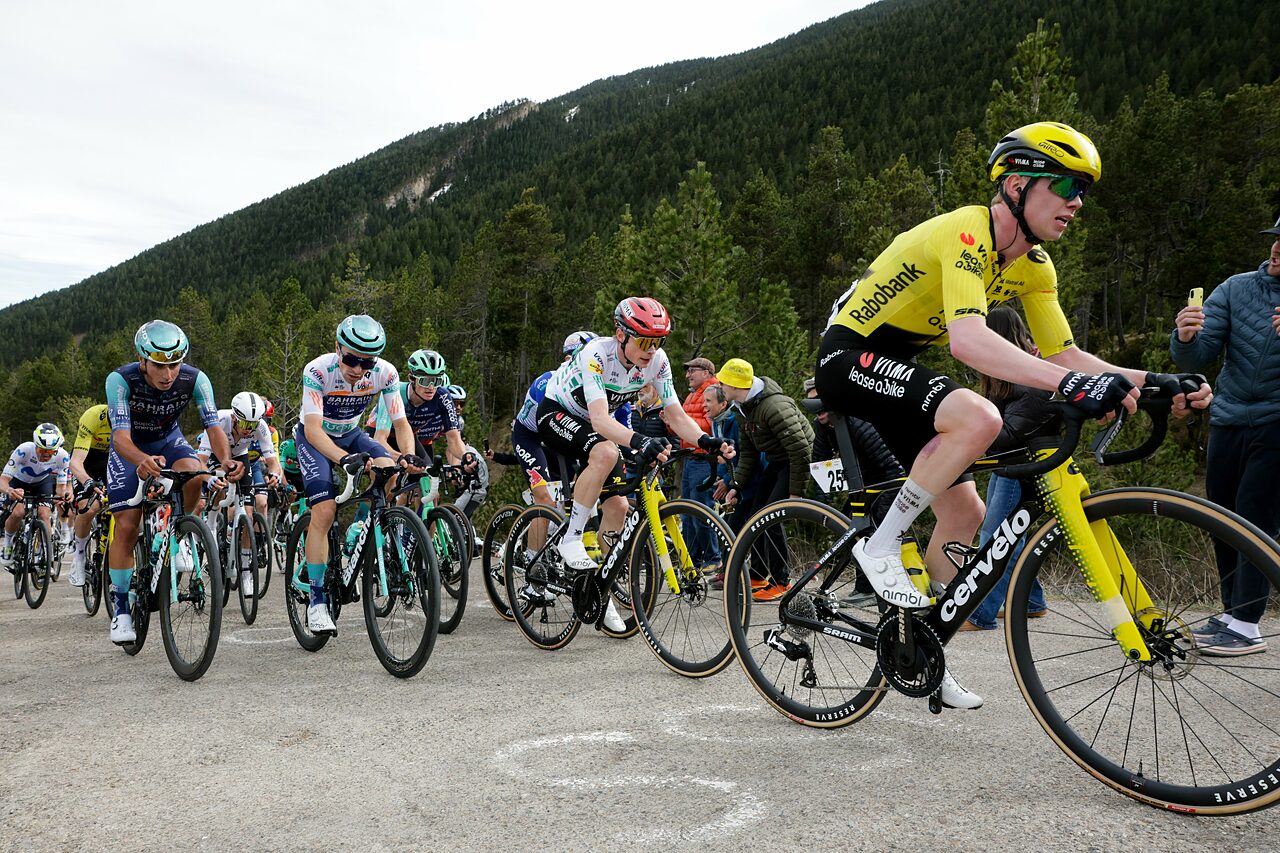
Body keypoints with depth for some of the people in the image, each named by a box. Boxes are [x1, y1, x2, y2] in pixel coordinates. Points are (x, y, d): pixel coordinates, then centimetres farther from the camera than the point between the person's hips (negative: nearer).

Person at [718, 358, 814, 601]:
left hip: (795, 463, -9)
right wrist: (737, 485, 2)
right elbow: (748, 452, 11)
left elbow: (801, 449, -29)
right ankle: (757, 576, 21)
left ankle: (780, 582, -4)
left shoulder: (774, 406, -29)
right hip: (776, 462, 10)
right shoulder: (743, 408, 3)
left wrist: (796, 492, -25)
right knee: (755, 515, 7)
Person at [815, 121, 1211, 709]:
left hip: (895, 371, 9)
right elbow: (967, 339, -40)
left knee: (966, 515, 6)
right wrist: (1070, 383, -50)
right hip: (849, 357, -9)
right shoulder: (966, 233, -24)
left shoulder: (1034, 266, 5)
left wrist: (1147, 381, -13)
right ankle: (881, 545, -17)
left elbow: (1062, 353, 1)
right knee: (979, 418, -34)